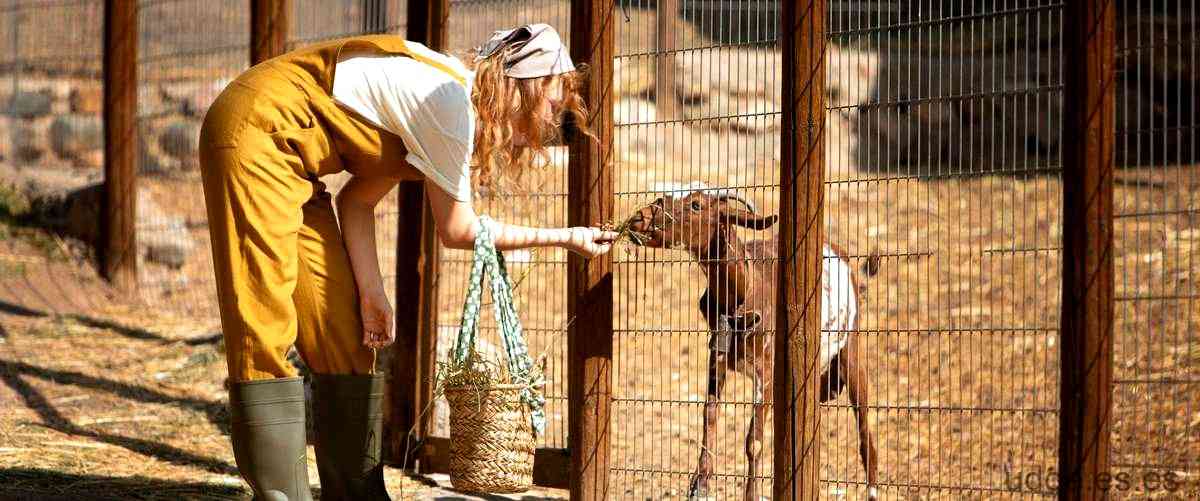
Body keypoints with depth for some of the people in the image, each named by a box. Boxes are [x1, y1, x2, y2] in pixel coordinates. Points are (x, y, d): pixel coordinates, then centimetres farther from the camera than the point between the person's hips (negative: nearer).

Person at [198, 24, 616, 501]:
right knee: (266, 334, -14)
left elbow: (357, 199, 8)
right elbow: (457, 230, -10)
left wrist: (370, 291, -3)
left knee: (343, 334, 8)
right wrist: (566, 238, -2)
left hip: (290, 158, 10)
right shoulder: (452, 102, -19)